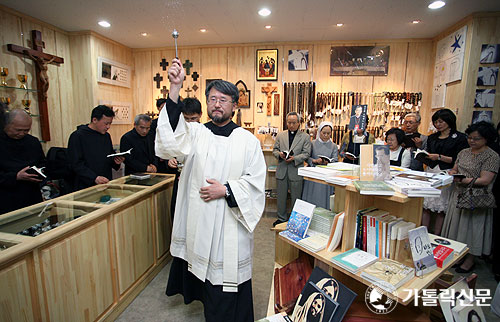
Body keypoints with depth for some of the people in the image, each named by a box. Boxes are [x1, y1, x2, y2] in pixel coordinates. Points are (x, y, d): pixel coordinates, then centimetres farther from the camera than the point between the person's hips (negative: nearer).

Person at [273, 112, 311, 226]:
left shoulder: (305, 137, 2)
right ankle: (282, 218, 28)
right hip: (281, 170, 3)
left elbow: (306, 153, -3)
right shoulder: (280, 135, 10)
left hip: (296, 171, -2)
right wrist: (279, 154, -12)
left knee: (296, 198, 7)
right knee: (281, 196, 12)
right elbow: (275, 149, 10)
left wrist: (294, 158, -19)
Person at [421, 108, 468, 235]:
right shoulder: (432, 137, 16)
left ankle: (436, 237, 9)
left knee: (441, 208, -1)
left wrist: (439, 157, -14)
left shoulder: (460, 138, 1)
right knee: (425, 205, 2)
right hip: (430, 173, 5)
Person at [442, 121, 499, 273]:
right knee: (457, 225, 13)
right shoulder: (464, 152, 9)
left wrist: (464, 181, -27)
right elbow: (454, 170, 13)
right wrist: (452, 174, -9)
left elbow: (485, 180, -19)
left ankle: (470, 260, 20)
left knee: (472, 226, 4)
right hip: (459, 195, 6)